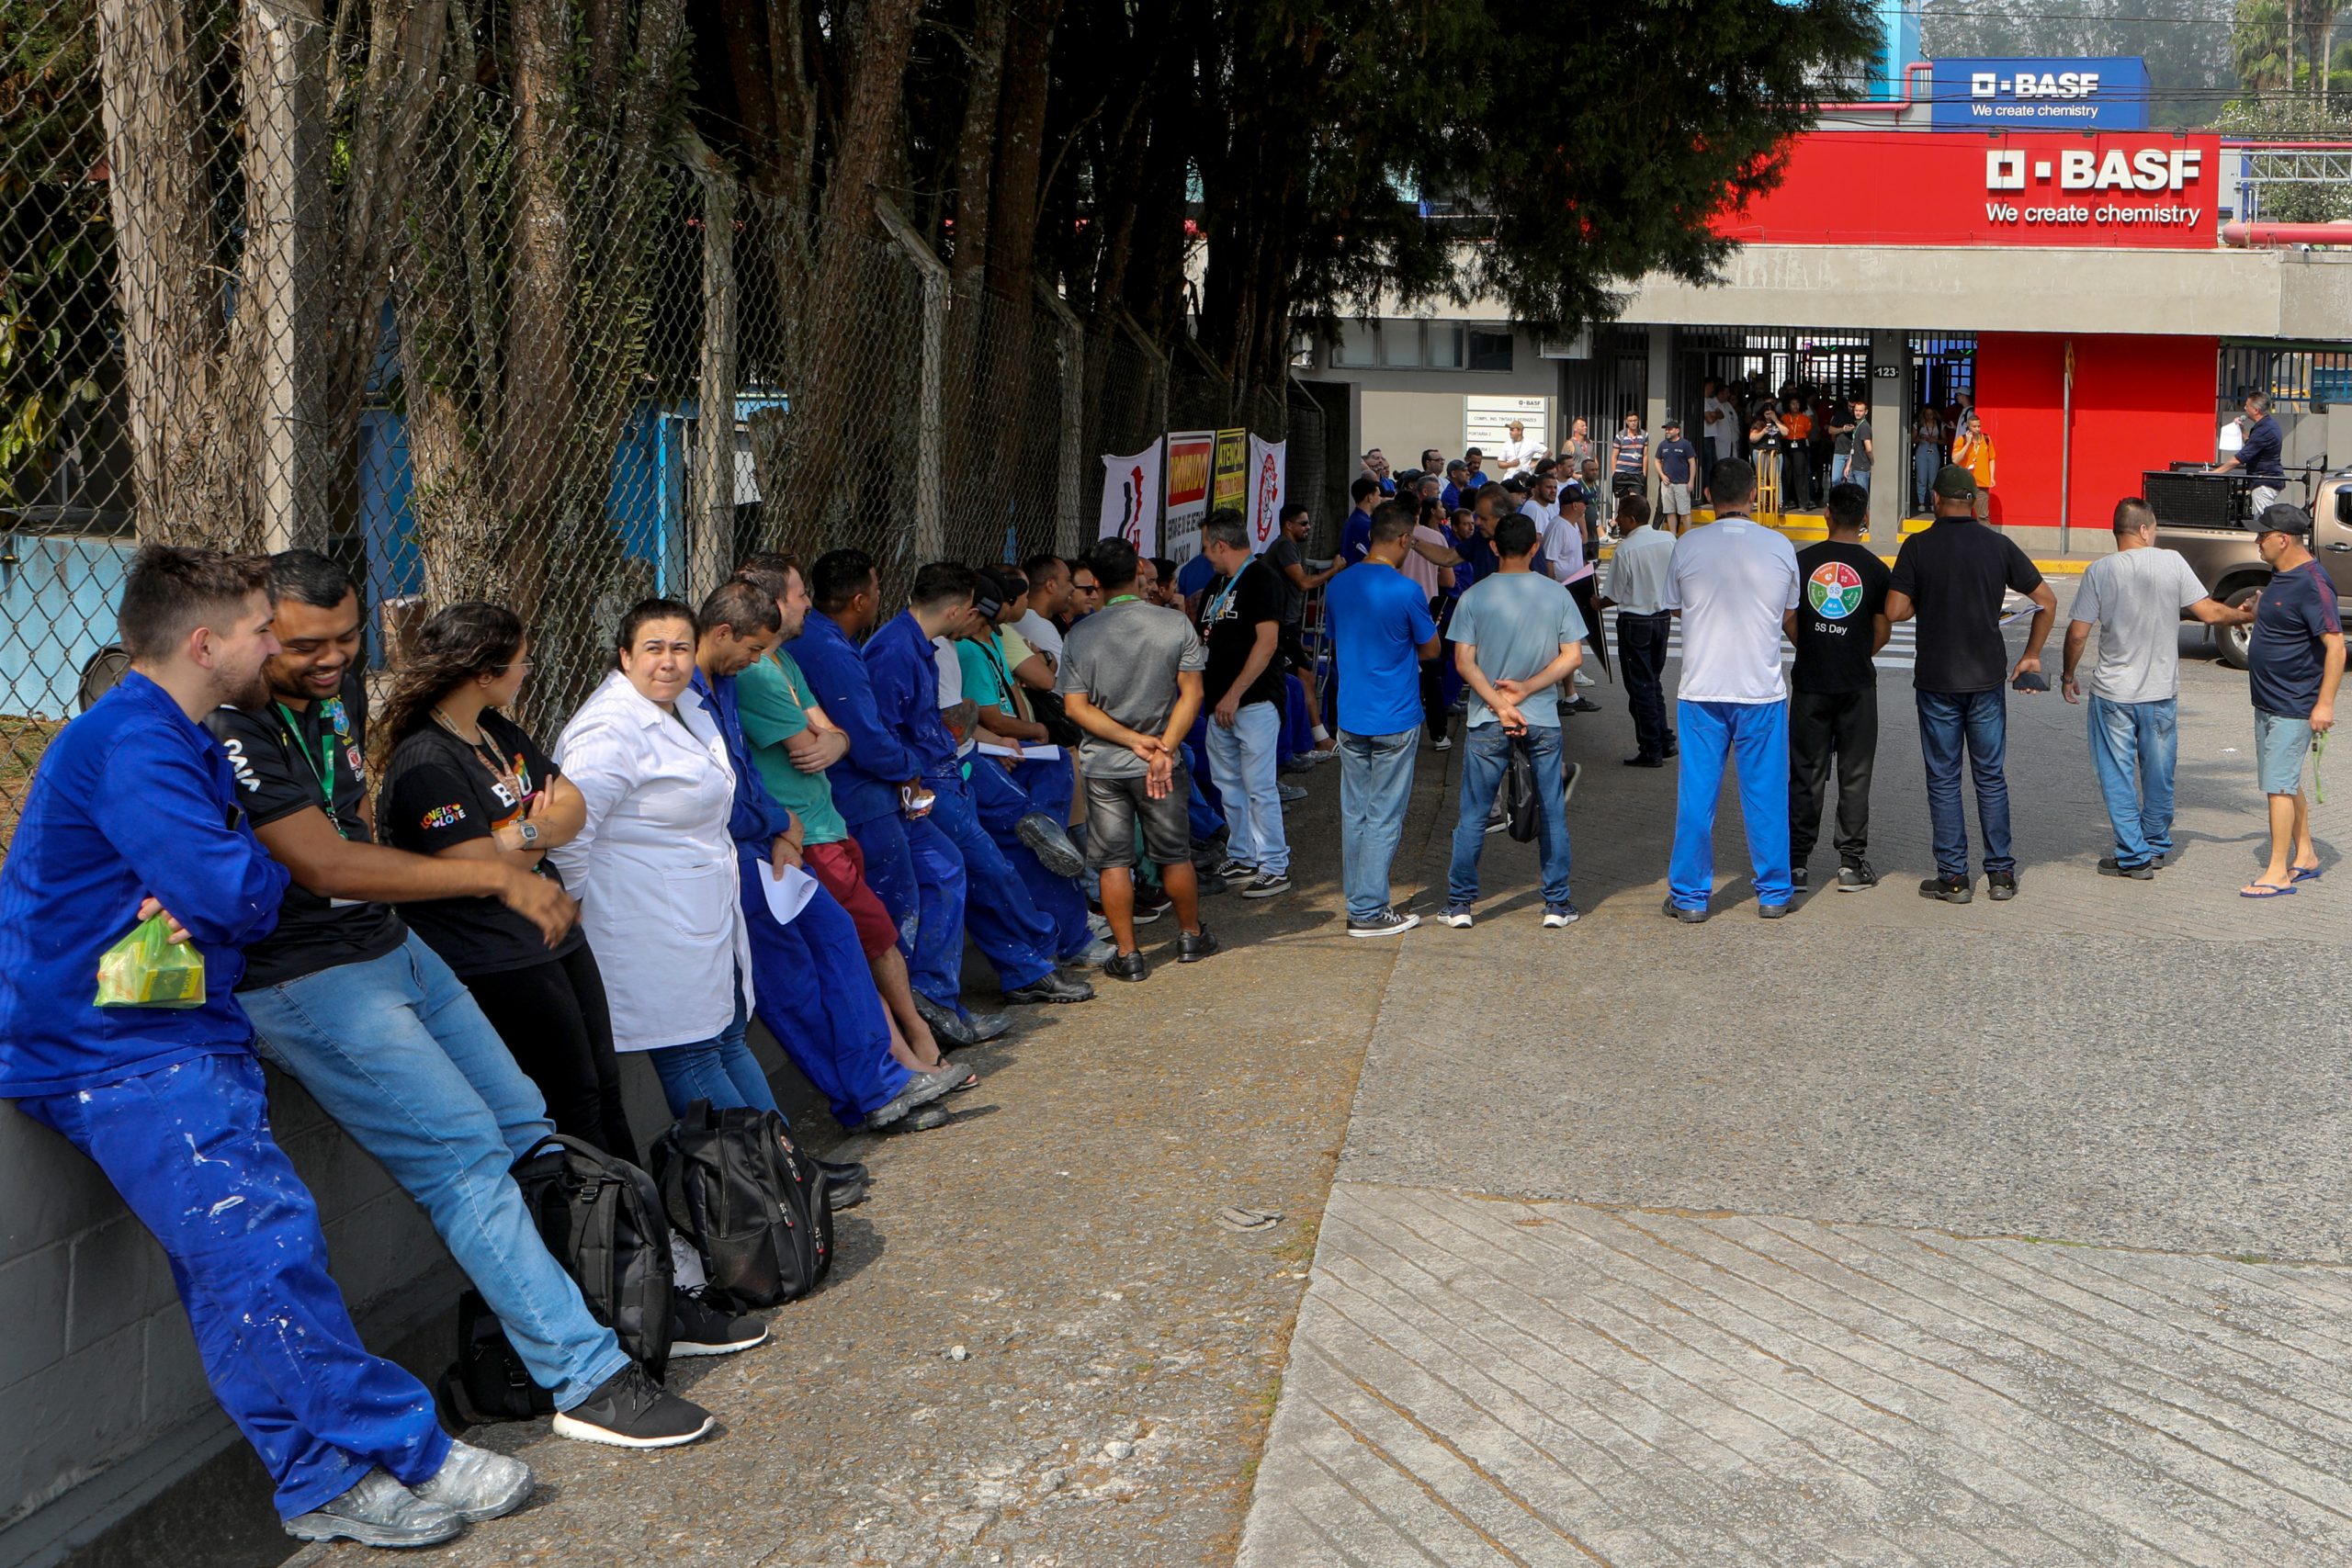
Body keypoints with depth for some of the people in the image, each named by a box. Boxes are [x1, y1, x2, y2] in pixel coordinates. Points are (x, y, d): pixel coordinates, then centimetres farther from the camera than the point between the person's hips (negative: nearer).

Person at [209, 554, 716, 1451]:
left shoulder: (339, 687, 8)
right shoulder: (233, 731, -20)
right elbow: (323, 867, -26)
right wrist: (499, 878, -24)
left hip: (391, 944, 9)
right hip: (306, 979, -9)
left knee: (525, 1124, 11)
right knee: (467, 1157, -15)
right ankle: (587, 1378, -13)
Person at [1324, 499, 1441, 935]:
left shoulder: (1339, 585, 3)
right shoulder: (1407, 591, -15)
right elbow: (1431, 650, -2)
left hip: (1350, 716, 6)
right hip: (1395, 720, -6)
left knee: (1354, 813, 12)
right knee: (1384, 817, 1)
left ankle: (1360, 902, 20)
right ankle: (1369, 911, 4)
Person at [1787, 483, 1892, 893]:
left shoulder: (1802, 561, -2)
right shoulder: (1875, 568, -4)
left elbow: (1788, 618, 0)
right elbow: (1883, 631, 0)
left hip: (1809, 681, 1)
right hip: (1857, 684, -1)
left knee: (1806, 773, 6)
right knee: (1854, 775, 6)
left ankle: (1797, 862, 6)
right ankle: (1851, 862, 8)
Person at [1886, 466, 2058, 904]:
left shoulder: (1918, 547, -7)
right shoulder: (1999, 545, 1)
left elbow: (1894, 611, -12)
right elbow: (2047, 601, 4)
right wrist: (2032, 655, 14)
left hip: (1936, 682, -2)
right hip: (1987, 679, 2)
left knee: (1944, 780, 5)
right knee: (1991, 777, 11)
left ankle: (1952, 877, 6)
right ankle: (2001, 873, 13)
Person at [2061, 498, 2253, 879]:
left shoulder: (2100, 571, -9)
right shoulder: (2172, 562, -7)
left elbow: (2077, 633, -9)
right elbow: (2209, 613, -5)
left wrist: (2068, 676, 6)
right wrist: (2246, 615, 14)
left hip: (2113, 691, -2)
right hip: (2162, 691, 2)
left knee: (2118, 774, 6)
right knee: (2159, 773, 17)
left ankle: (2133, 855, 4)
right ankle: (2157, 845, 30)